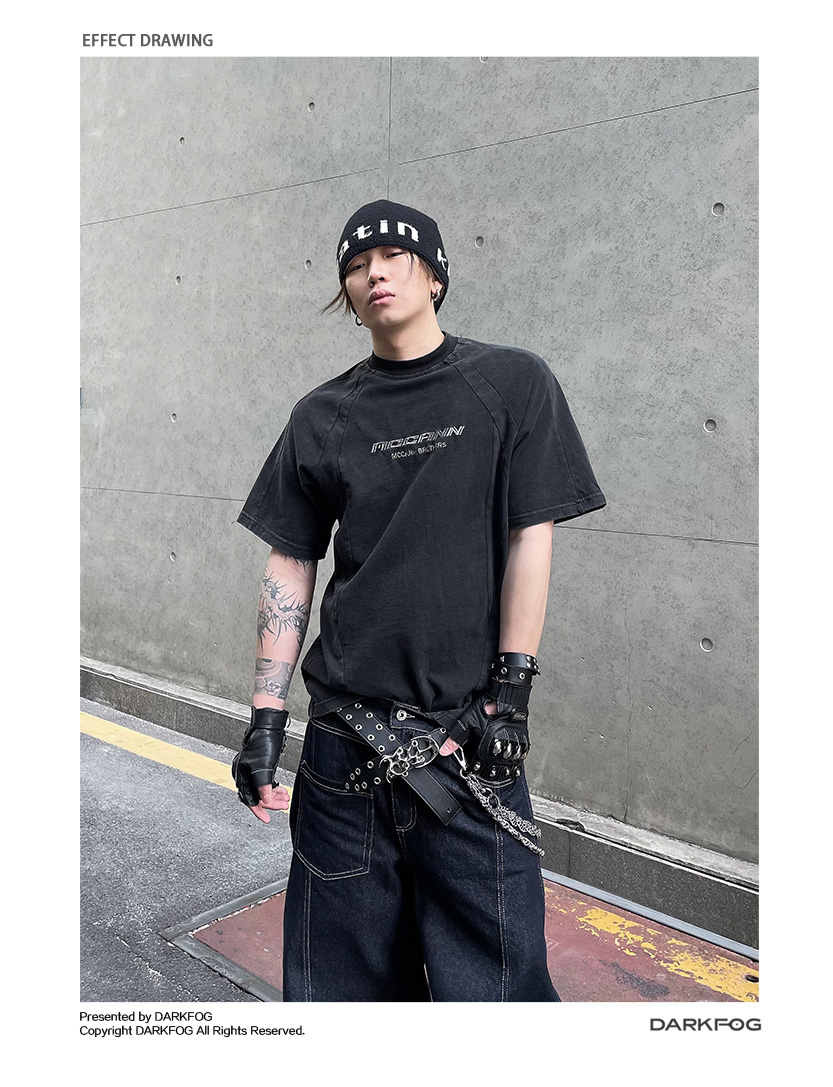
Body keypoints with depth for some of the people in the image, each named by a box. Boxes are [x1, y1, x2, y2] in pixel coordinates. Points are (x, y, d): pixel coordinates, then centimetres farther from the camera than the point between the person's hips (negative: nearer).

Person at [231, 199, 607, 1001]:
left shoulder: (514, 384, 1)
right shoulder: (324, 416, 7)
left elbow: (530, 539, -3)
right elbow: (290, 565, 8)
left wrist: (509, 690, -8)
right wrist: (266, 716, 3)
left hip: (471, 733, -2)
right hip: (346, 735, 3)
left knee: (490, 973, 4)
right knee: (343, 971, 14)